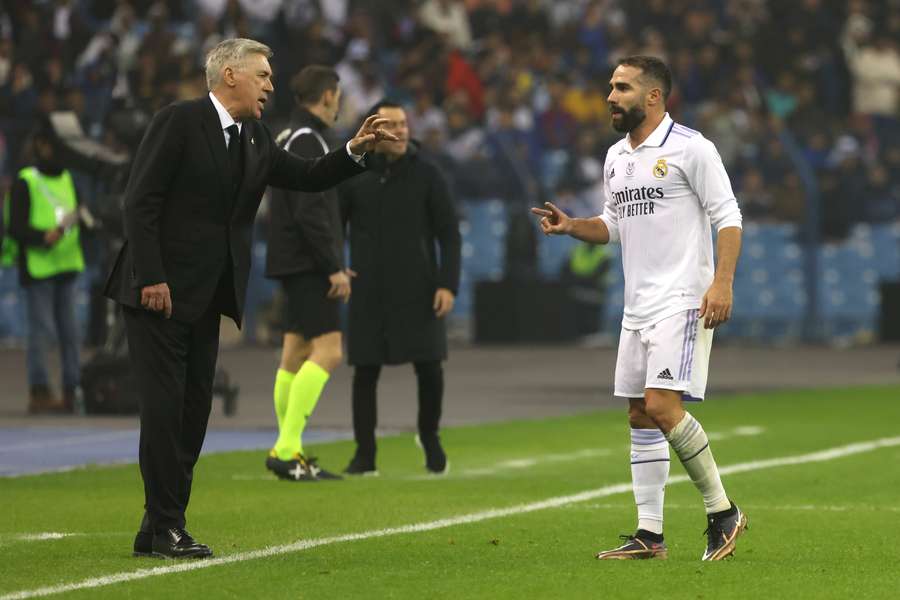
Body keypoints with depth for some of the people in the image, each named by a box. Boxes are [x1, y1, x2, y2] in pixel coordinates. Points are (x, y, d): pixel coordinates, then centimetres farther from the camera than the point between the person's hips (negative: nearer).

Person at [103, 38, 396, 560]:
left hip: (204, 299, 8)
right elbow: (141, 202, -14)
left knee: (194, 410, 7)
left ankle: (162, 529, 12)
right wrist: (151, 278, -19)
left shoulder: (255, 140, 13)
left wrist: (356, 151, -2)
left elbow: (310, 178, 15)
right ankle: (164, 526, -3)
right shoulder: (179, 122, -10)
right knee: (165, 406, -8)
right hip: (159, 292, -8)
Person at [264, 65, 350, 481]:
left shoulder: (290, 137, 18)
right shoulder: (308, 140, -14)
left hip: (296, 264, 10)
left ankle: (288, 451, 11)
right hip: (307, 264, -10)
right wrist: (335, 267, -19)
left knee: (295, 354, 10)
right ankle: (287, 447, -19)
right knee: (327, 350, -13)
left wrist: (333, 264, 24)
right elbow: (311, 213, -22)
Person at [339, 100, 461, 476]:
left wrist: (448, 285, -10)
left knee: (429, 368, -4)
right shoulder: (353, 177, 2)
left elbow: (449, 235, 0)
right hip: (369, 293, 1)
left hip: (417, 290, -1)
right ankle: (364, 455, 9)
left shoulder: (426, 175, 0)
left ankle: (429, 436, 22)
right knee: (365, 371, 0)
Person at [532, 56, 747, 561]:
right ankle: (650, 535, 11)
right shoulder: (617, 157, 15)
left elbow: (728, 216, -10)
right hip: (639, 306, 8)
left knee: (661, 404, -18)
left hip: (682, 301, -8)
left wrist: (722, 281, -20)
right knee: (640, 417, 6)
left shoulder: (689, 148, -9)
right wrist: (572, 227, 5)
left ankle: (722, 511, -5)